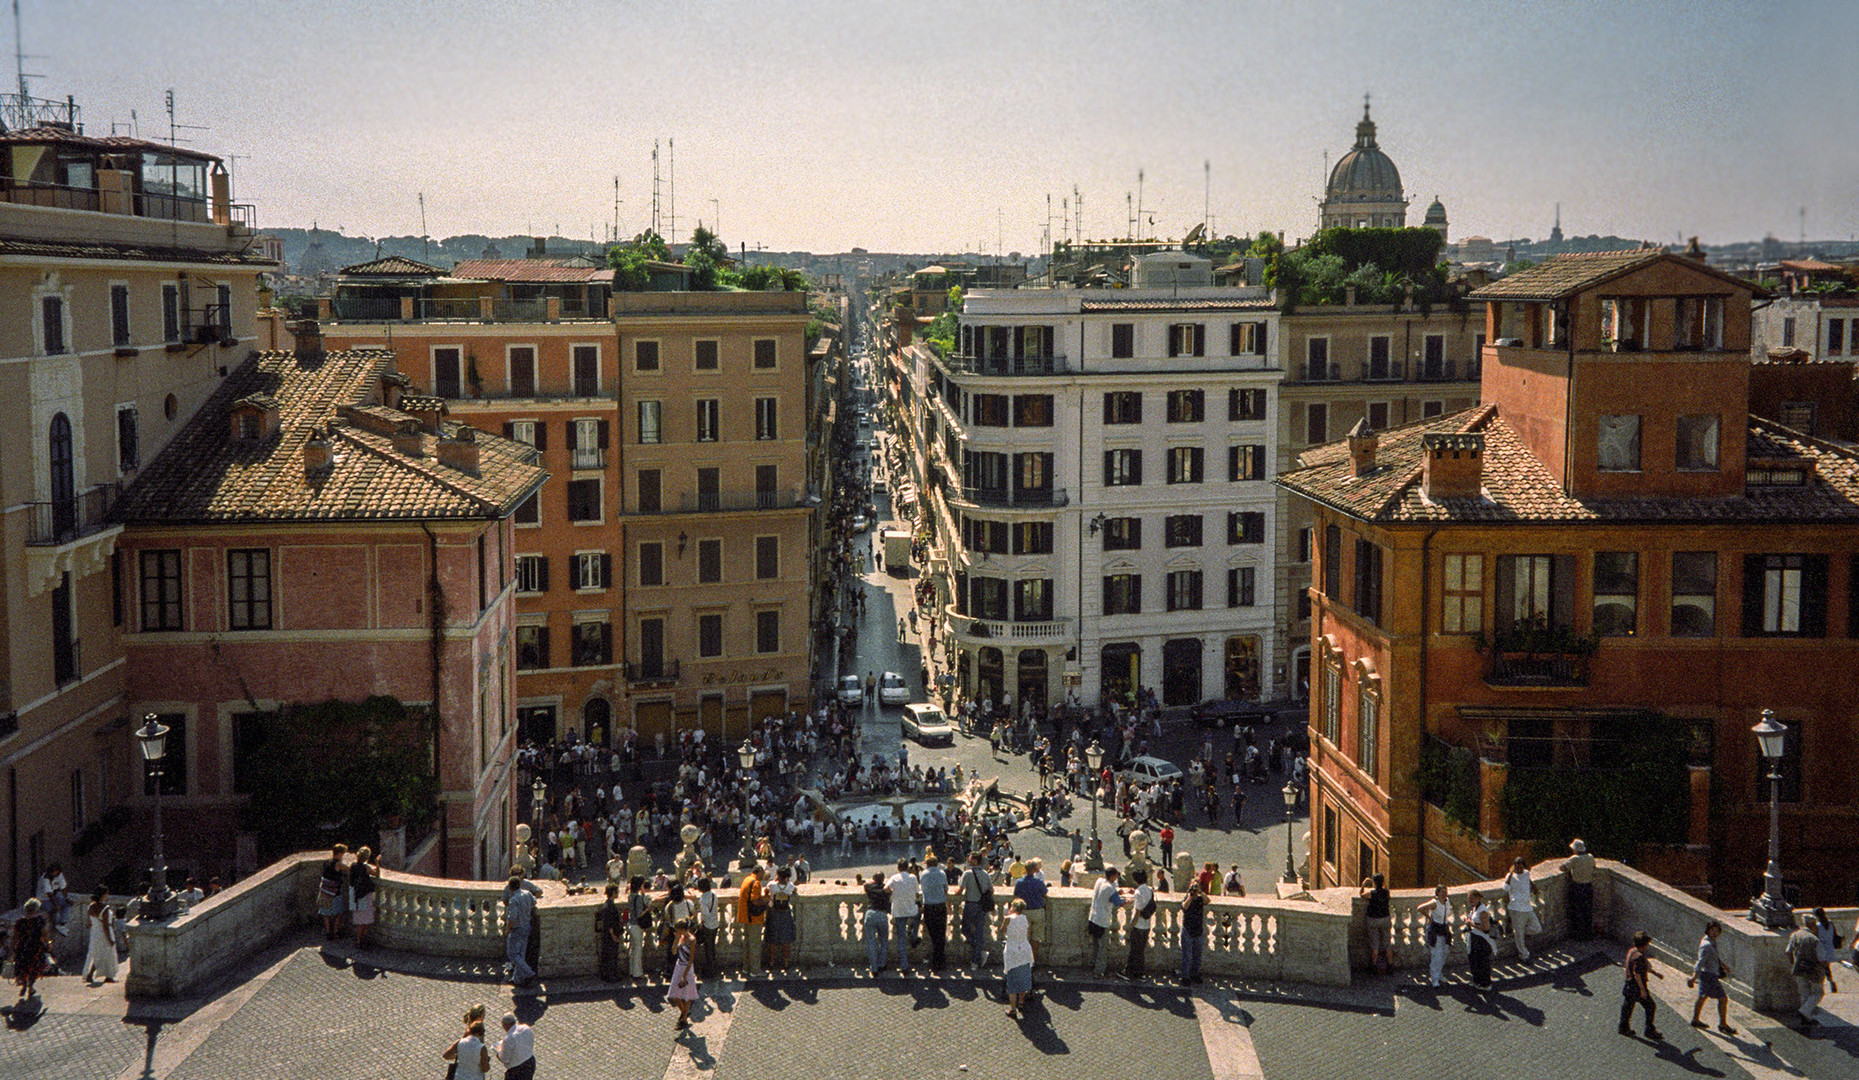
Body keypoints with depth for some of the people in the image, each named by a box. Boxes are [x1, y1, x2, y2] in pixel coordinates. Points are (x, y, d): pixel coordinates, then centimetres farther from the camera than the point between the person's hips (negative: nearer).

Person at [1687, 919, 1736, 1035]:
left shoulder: (1712, 941, 6)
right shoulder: (1706, 945, -25)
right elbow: (1700, 962, -28)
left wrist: (1723, 965, 37)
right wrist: (1694, 978, -30)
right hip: (1709, 975, -10)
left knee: (1703, 997, 22)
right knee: (1723, 999, -5)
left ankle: (1695, 1019, 35)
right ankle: (1723, 1024, 4)